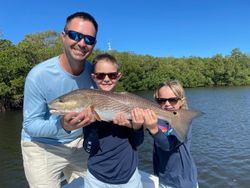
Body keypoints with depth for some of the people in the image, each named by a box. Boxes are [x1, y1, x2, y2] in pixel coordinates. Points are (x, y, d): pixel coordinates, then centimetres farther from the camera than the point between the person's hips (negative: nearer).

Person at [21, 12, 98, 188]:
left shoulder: (94, 71, -13)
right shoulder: (38, 75, -25)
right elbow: (30, 124, -19)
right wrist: (62, 126, -38)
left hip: (78, 143, 4)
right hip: (41, 147, -3)